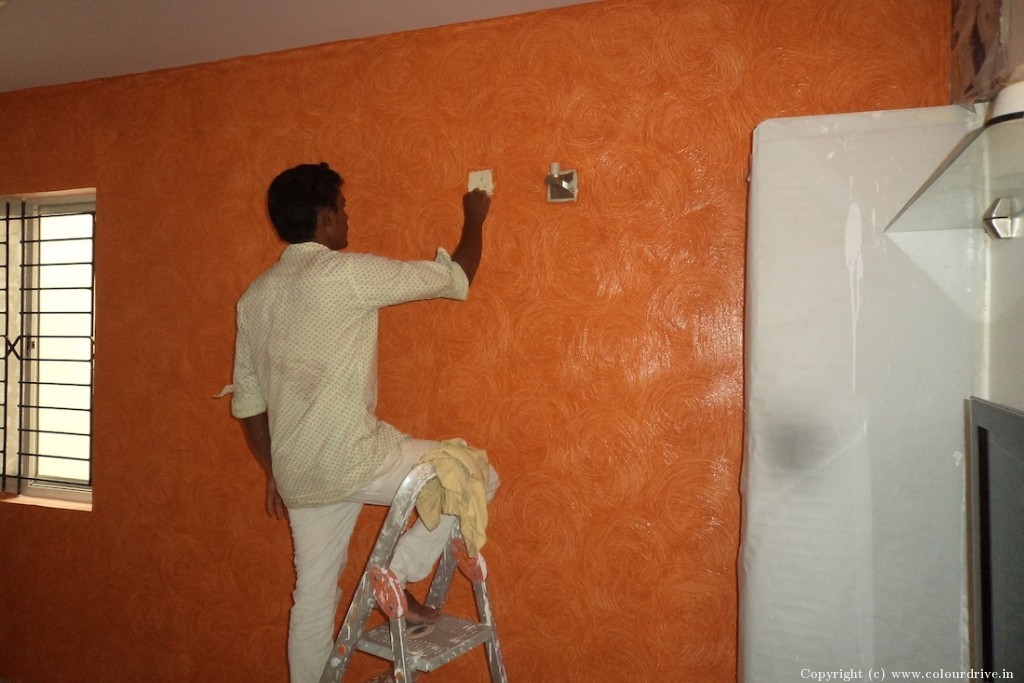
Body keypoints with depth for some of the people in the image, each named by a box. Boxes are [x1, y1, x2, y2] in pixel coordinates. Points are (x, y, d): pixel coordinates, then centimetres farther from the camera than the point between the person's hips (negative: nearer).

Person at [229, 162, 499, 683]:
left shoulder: (254, 296, 10)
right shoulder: (348, 273, -12)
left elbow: (246, 400, 15)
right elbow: (456, 279, -4)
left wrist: (274, 471, 24)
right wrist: (474, 219, 14)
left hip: (298, 474, 8)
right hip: (352, 459, -8)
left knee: (314, 595, 20)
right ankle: (396, 574, 4)